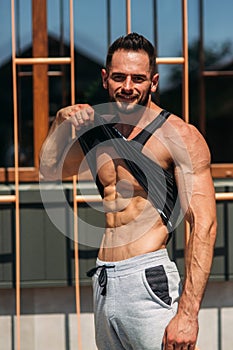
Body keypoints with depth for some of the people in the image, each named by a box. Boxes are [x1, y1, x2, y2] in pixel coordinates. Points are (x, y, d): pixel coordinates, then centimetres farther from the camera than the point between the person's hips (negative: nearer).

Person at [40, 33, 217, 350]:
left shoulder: (179, 136, -8)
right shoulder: (100, 131, 13)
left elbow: (204, 225, -15)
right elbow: (50, 169, 30)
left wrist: (188, 312, -24)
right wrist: (61, 121, 10)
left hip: (148, 282, -7)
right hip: (103, 286, 7)